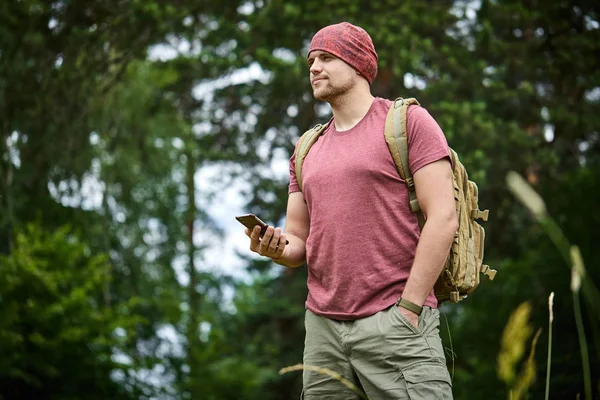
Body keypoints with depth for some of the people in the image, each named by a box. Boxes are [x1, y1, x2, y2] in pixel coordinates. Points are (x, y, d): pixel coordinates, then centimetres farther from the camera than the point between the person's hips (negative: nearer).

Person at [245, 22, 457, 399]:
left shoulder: (407, 121, 0)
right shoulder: (307, 150, 19)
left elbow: (443, 219, -9)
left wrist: (408, 309, -13)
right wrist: (276, 247, -4)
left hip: (396, 322, -6)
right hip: (322, 326, 6)